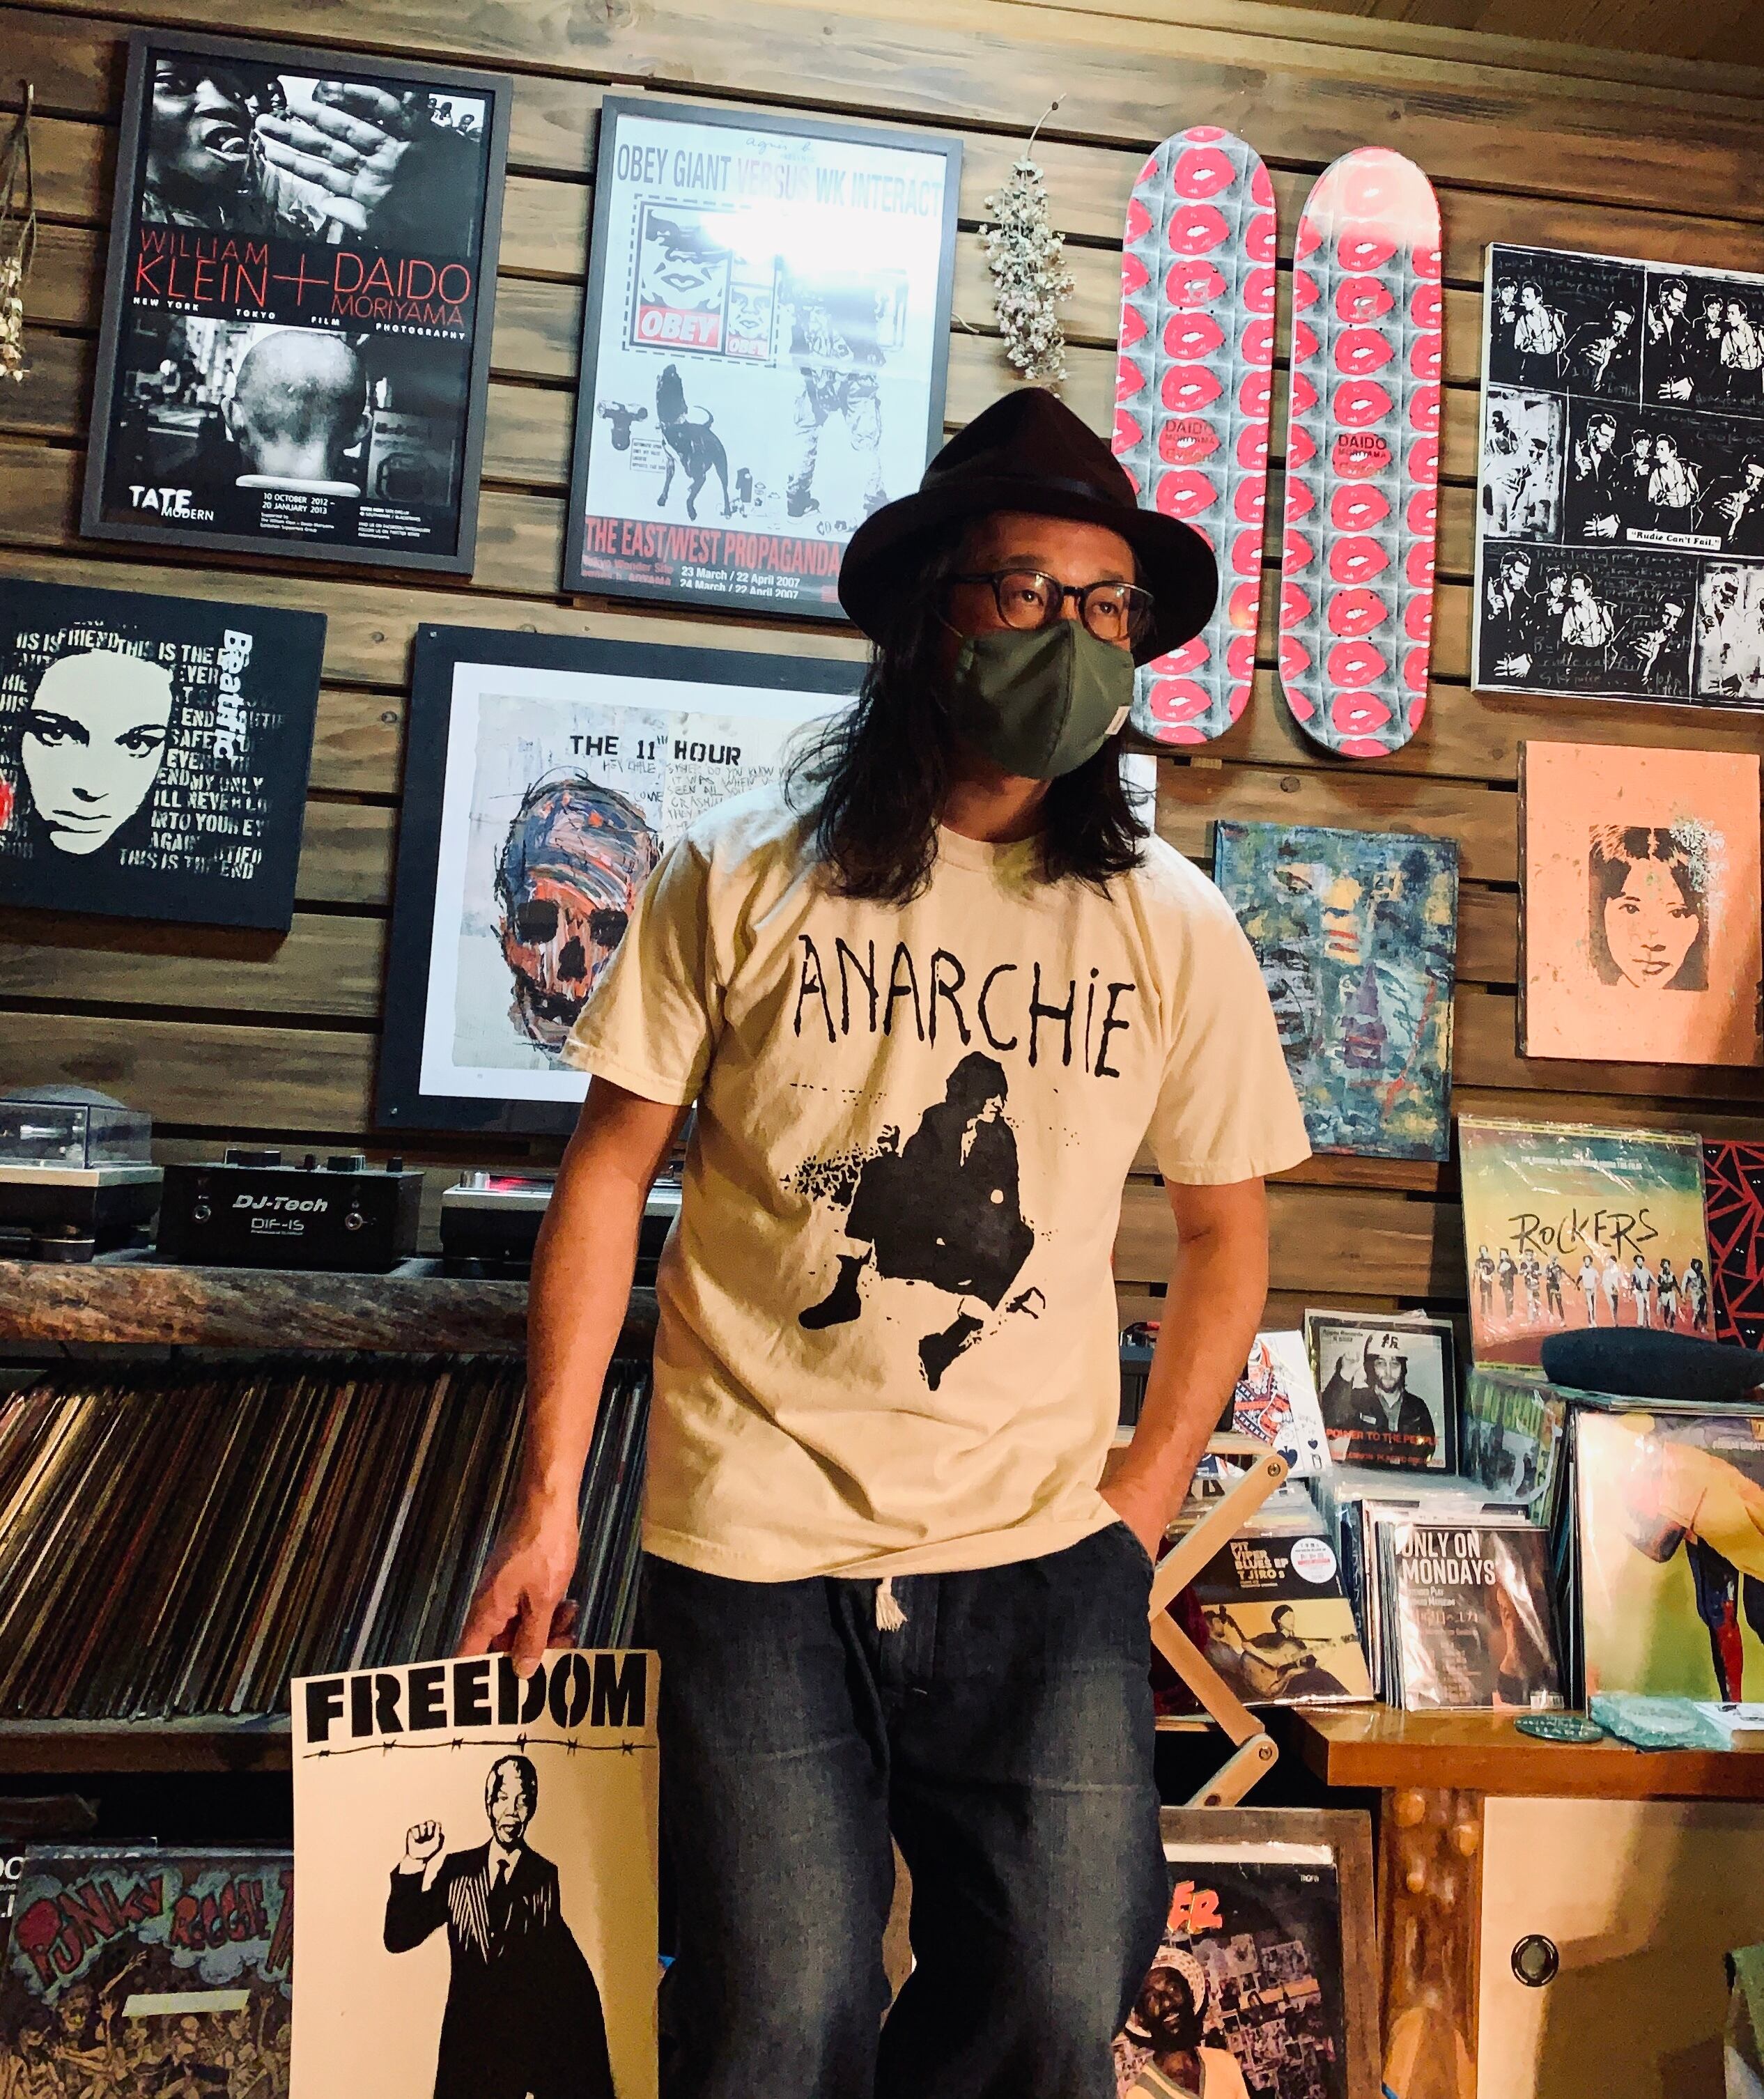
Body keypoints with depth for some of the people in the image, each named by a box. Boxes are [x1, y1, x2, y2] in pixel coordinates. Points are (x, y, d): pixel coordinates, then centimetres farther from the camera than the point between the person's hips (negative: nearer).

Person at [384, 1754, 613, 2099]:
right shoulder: (455, 1871, 4)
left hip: (535, 2053, -2)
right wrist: (413, 1864, -14)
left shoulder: (550, 1879, -4)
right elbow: (398, 1938, -3)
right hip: (467, 2053, 2)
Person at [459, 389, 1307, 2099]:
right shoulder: (738, 879, -4)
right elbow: (612, 1170, -1)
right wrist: (547, 1493, -1)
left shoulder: (1174, 926, 1)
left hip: (1045, 1565, 2)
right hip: (753, 1545, -1)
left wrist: (1144, 1498, 5)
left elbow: (1225, 1222, 10)